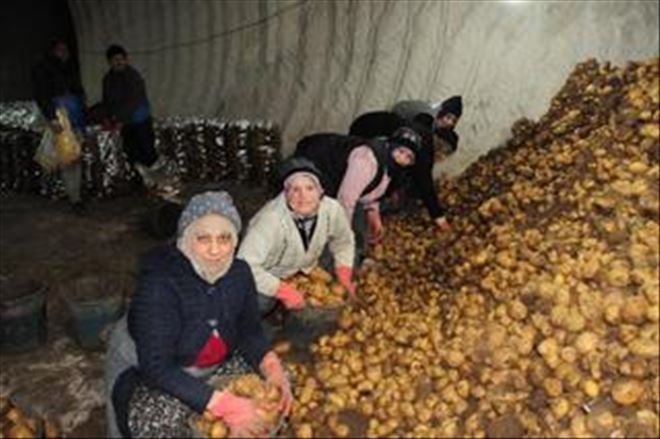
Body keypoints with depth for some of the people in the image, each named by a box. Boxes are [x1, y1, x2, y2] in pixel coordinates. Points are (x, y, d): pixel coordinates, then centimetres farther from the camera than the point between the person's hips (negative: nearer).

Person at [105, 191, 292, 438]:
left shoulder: (239, 273, -14)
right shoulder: (160, 284, -32)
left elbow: (250, 332, -4)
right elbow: (156, 367, -35)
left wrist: (272, 366, -25)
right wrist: (223, 405, -42)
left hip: (212, 367, 5)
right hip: (145, 372, -5)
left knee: (275, 383, -8)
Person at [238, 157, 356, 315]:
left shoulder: (332, 209, -23)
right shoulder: (271, 220, -38)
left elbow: (343, 243, -1)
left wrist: (345, 279, -9)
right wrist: (284, 291, -34)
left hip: (305, 271, 4)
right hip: (269, 276, -4)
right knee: (262, 303, -21)